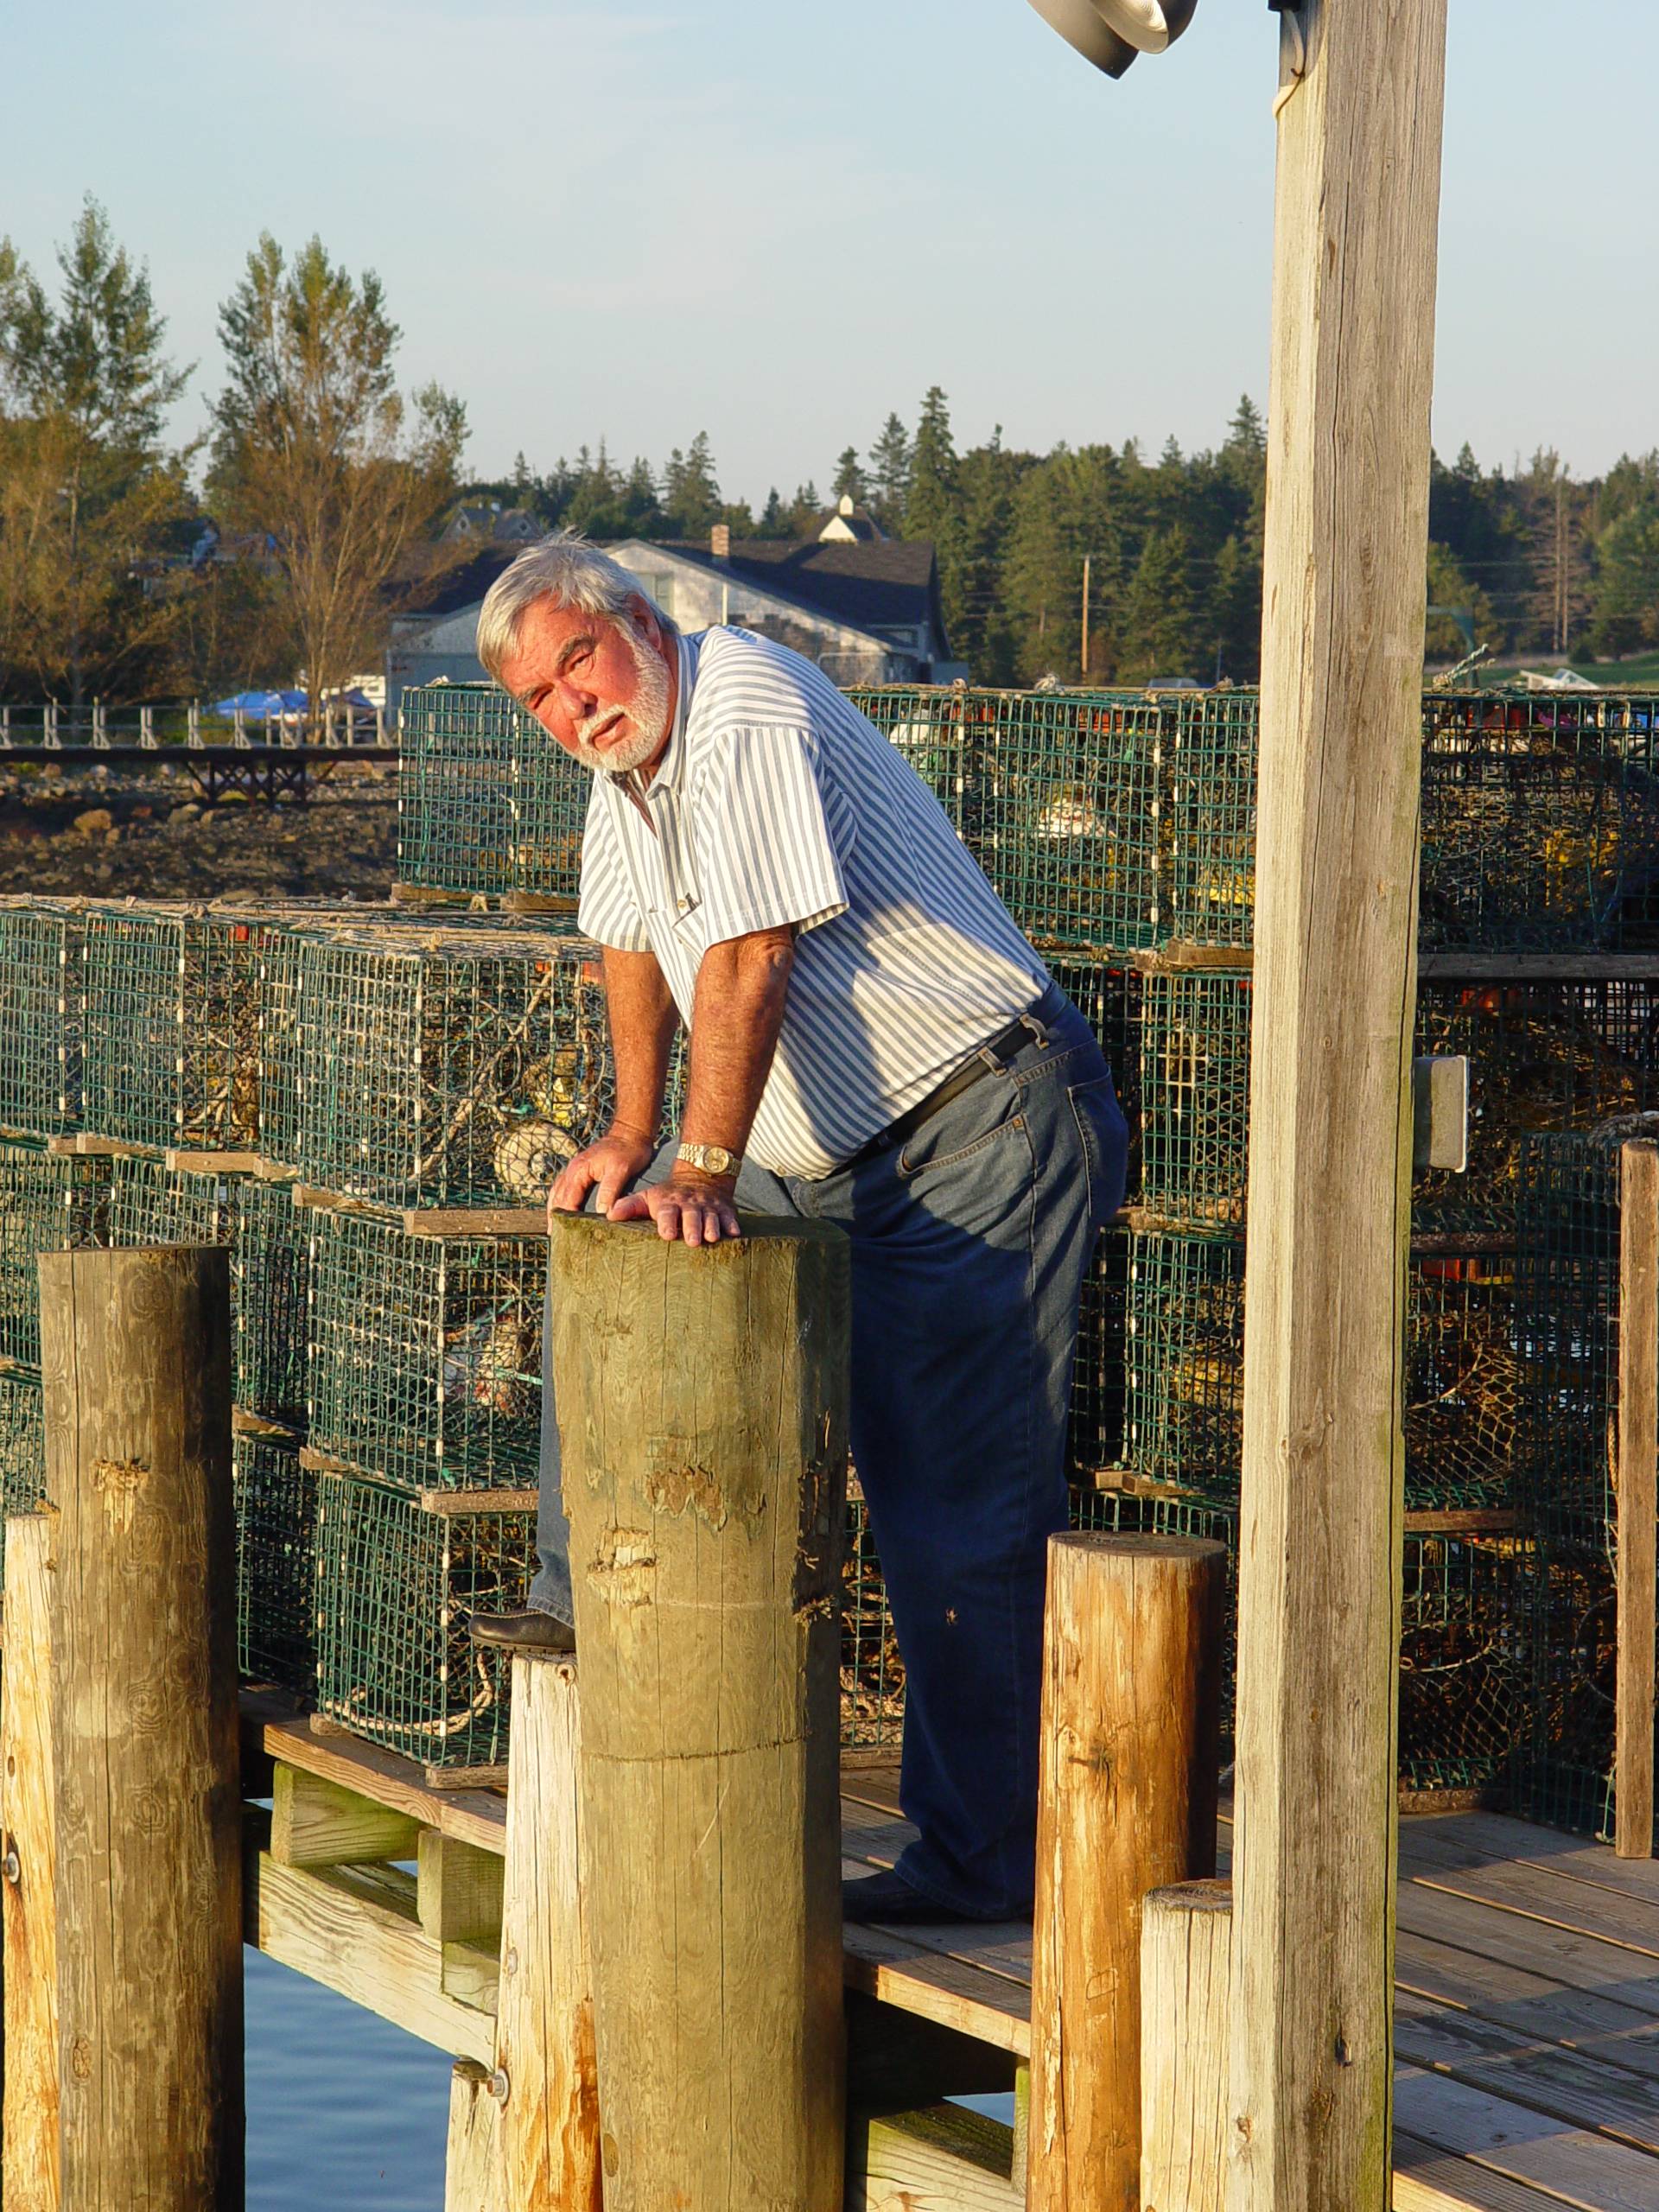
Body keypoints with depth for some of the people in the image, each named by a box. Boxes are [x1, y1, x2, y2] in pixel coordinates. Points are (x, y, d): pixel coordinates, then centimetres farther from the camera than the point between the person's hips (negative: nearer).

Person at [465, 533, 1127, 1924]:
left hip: (990, 1140, -10)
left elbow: (747, 958, -25)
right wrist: (632, 1141, 24)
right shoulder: (624, 760, 10)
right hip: (849, 1157, 10)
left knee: (961, 1506, -11)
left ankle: (984, 1862, -7)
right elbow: (637, 947, 24)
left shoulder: (746, 716, -19)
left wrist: (699, 1167, -28)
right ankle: (593, 1598, 23)